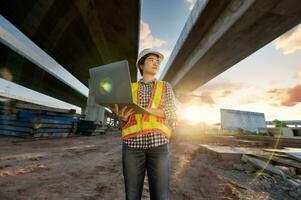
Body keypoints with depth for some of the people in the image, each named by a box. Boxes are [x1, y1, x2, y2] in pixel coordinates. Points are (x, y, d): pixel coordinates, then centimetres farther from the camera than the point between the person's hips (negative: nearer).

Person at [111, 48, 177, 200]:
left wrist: (143, 108, -13)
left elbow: (172, 114, 0)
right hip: (132, 144, 1)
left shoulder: (166, 86, 12)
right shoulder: (130, 88, 13)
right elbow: (125, 115, 12)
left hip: (159, 143, 0)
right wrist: (122, 116, -13)